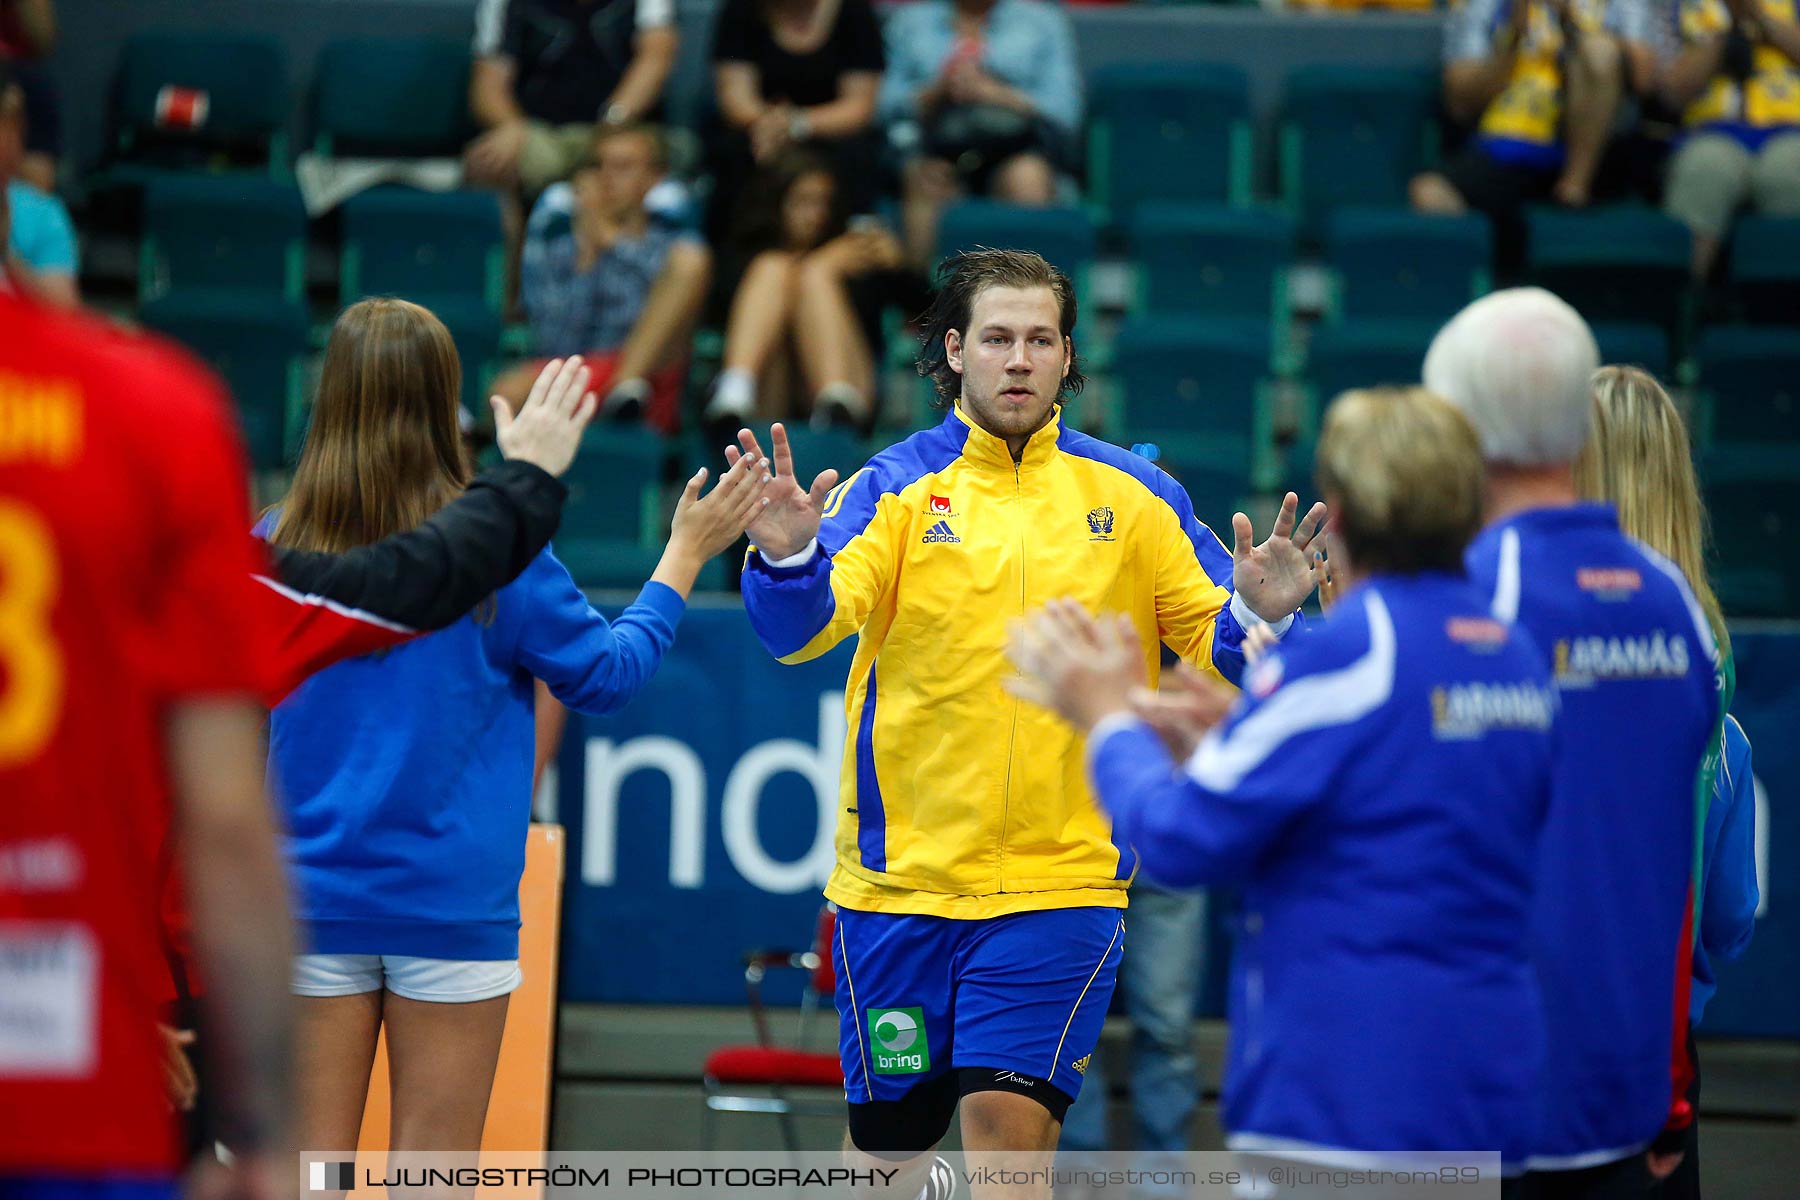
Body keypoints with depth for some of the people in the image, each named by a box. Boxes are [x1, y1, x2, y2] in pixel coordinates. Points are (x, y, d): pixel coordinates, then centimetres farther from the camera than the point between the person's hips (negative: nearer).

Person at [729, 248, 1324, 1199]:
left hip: (1062, 878, 0)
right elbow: (801, 626, -16)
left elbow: (1219, 648, 2)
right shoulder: (895, 488, -2)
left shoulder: (1135, 498, 2)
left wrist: (1261, 614, -20)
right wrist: (788, 557, -37)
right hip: (900, 876, 1)